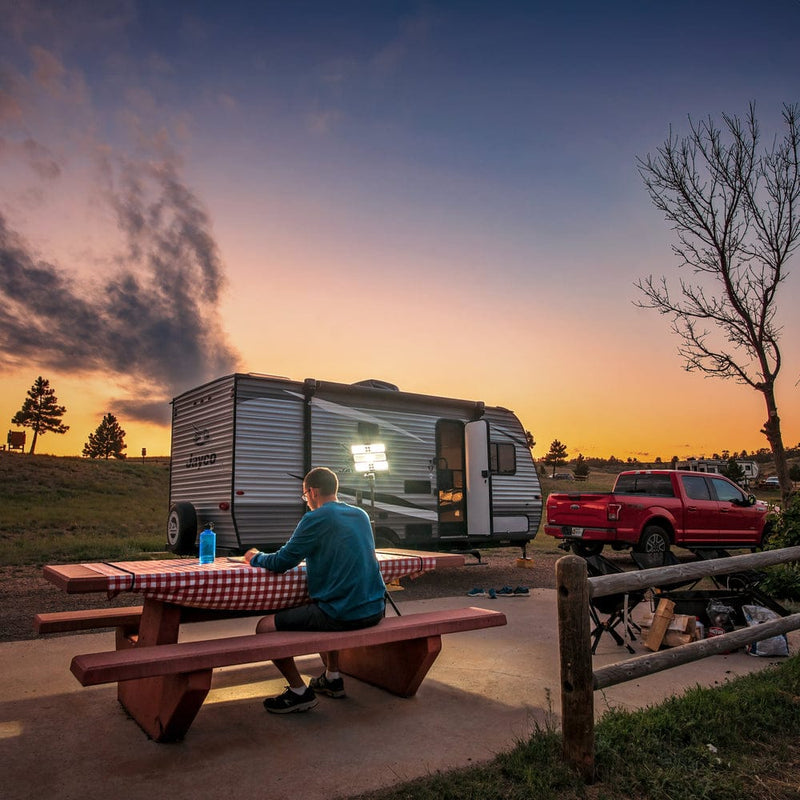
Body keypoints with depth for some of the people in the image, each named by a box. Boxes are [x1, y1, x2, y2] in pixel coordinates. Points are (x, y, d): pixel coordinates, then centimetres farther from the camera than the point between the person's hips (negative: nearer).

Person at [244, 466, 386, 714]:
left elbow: (279, 563, -9)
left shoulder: (316, 519, -11)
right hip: (375, 609, 8)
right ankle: (332, 678, 36)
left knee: (265, 627, 4)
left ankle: (300, 691, 10)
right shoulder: (361, 515, 11)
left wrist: (254, 557, 12)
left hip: (341, 614, -8)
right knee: (322, 613, 38)